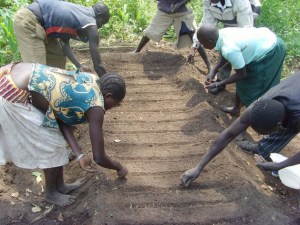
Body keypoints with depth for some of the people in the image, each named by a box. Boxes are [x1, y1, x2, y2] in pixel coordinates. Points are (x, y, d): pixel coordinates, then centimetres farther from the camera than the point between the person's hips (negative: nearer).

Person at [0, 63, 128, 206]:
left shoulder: (91, 80, 10)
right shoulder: (95, 107, -13)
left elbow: (61, 117, 11)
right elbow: (99, 157, -7)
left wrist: (80, 155, 11)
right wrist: (119, 167, 14)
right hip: (12, 94, -9)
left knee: (54, 139, 19)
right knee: (51, 145, 6)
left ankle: (60, 186, 38)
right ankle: (51, 193, 31)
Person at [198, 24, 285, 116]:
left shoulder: (230, 49, -36)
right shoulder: (221, 33, -12)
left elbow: (242, 74, -21)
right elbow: (224, 56, 8)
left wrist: (218, 84, -15)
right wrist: (213, 72, -2)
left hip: (271, 51, -8)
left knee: (259, 89, 4)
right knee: (242, 81, 20)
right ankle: (236, 109, 40)